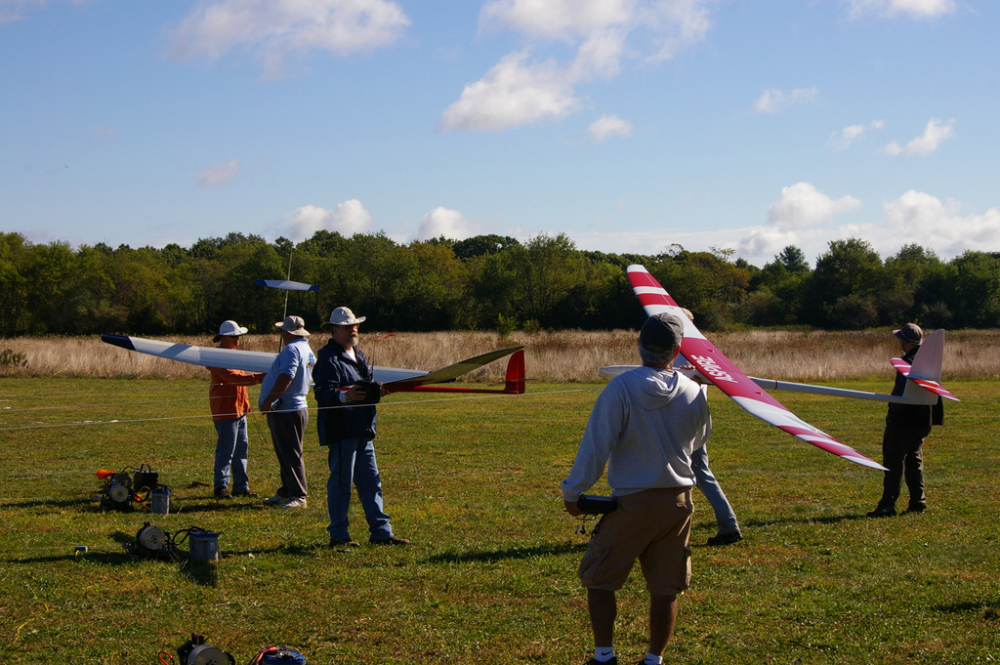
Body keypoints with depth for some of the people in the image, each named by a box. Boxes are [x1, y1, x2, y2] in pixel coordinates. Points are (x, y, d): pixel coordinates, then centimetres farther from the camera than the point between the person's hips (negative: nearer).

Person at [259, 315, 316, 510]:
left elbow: (286, 377, -26)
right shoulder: (307, 350, 16)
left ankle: (298, 496, -6)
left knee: (290, 455, -7)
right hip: (296, 408, 11)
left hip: (286, 411, -11)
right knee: (286, 454, 15)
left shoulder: (292, 349, -16)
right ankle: (286, 492, 21)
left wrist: (269, 400, -23)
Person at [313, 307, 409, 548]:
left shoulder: (358, 355, 19)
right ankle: (338, 535, 4)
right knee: (340, 484, -3)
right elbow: (322, 392, -24)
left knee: (371, 483, 11)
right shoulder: (328, 358, -11)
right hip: (341, 430, -9)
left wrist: (377, 389, 10)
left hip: (362, 430, 9)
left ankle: (380, 532, 16)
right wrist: (344, 396, -40)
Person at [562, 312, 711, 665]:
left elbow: (596, 445, -14)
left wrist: (573, 492, -4)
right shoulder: (693, 393, -4)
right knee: (665, 588, 11)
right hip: (678, 500, 4)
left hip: (631, 502, -3)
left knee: (599, 579, 10)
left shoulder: (621, 388, -15)